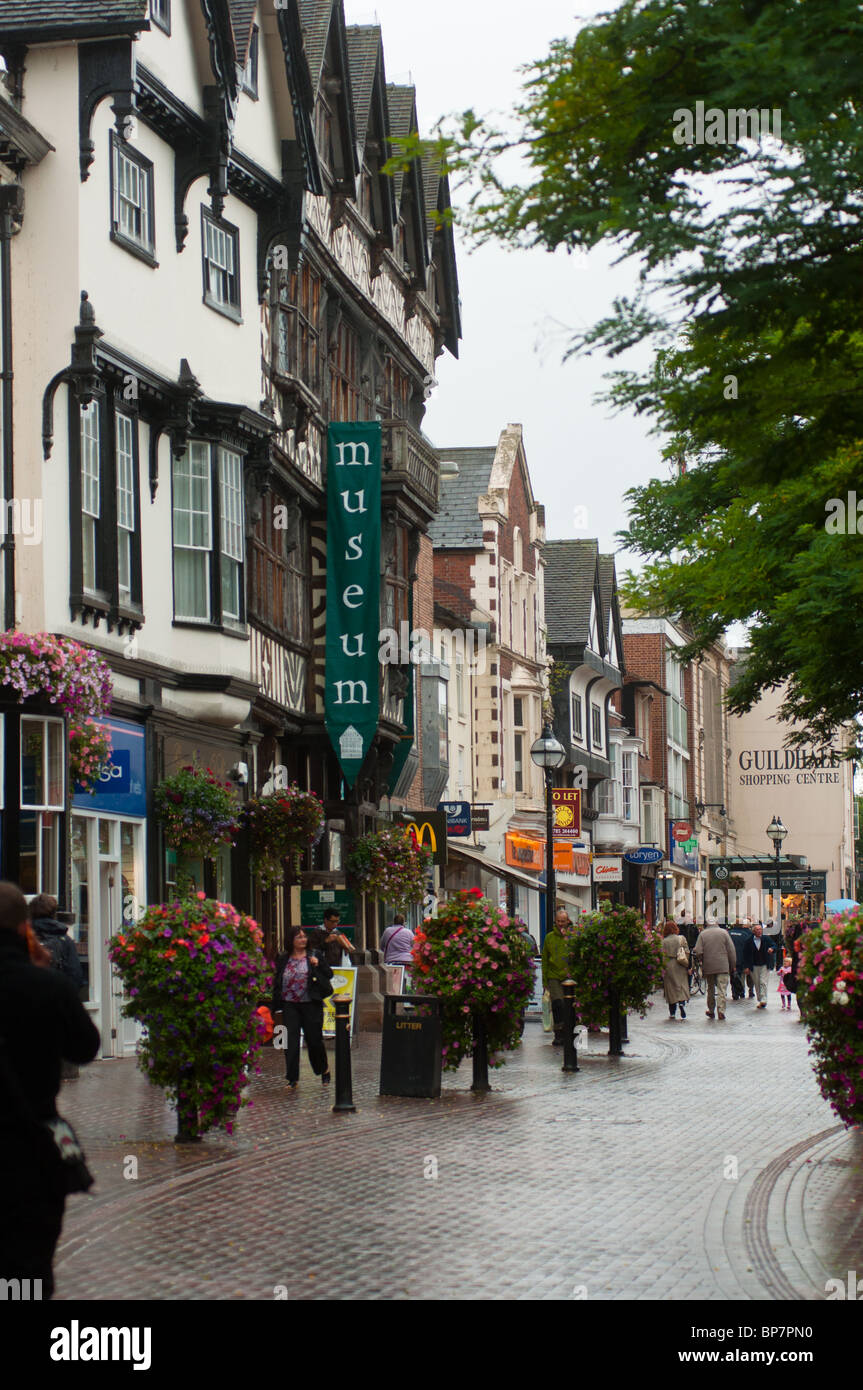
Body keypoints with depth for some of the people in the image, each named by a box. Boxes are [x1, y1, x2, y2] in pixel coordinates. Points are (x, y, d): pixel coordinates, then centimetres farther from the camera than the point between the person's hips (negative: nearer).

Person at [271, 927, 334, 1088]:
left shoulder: (313, 957, 2)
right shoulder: (282, 960, 7)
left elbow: (329, 975, 1)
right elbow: (277, 983, 11)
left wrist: (318, 965, -16)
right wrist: (275, 1006, 7)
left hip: (311, 1005, -1)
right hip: (290, 1005, 2)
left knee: (314, 1039, 5)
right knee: (291, 1042, -3)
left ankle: (324, 1069, 29)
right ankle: (292, 1079, 1)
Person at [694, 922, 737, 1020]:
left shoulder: (703, 934, 0)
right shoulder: (723, 932, 0)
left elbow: (698, 952, -5)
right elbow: (731, 950, -1)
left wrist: (702, 962, 13)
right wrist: (732, 965, 8)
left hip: (708, 966, 1)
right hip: (723, 967, -1)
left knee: (710, 988, 14)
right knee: (722, 989, -3)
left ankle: (711, 1010, 21)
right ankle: (721, 1010, -15)